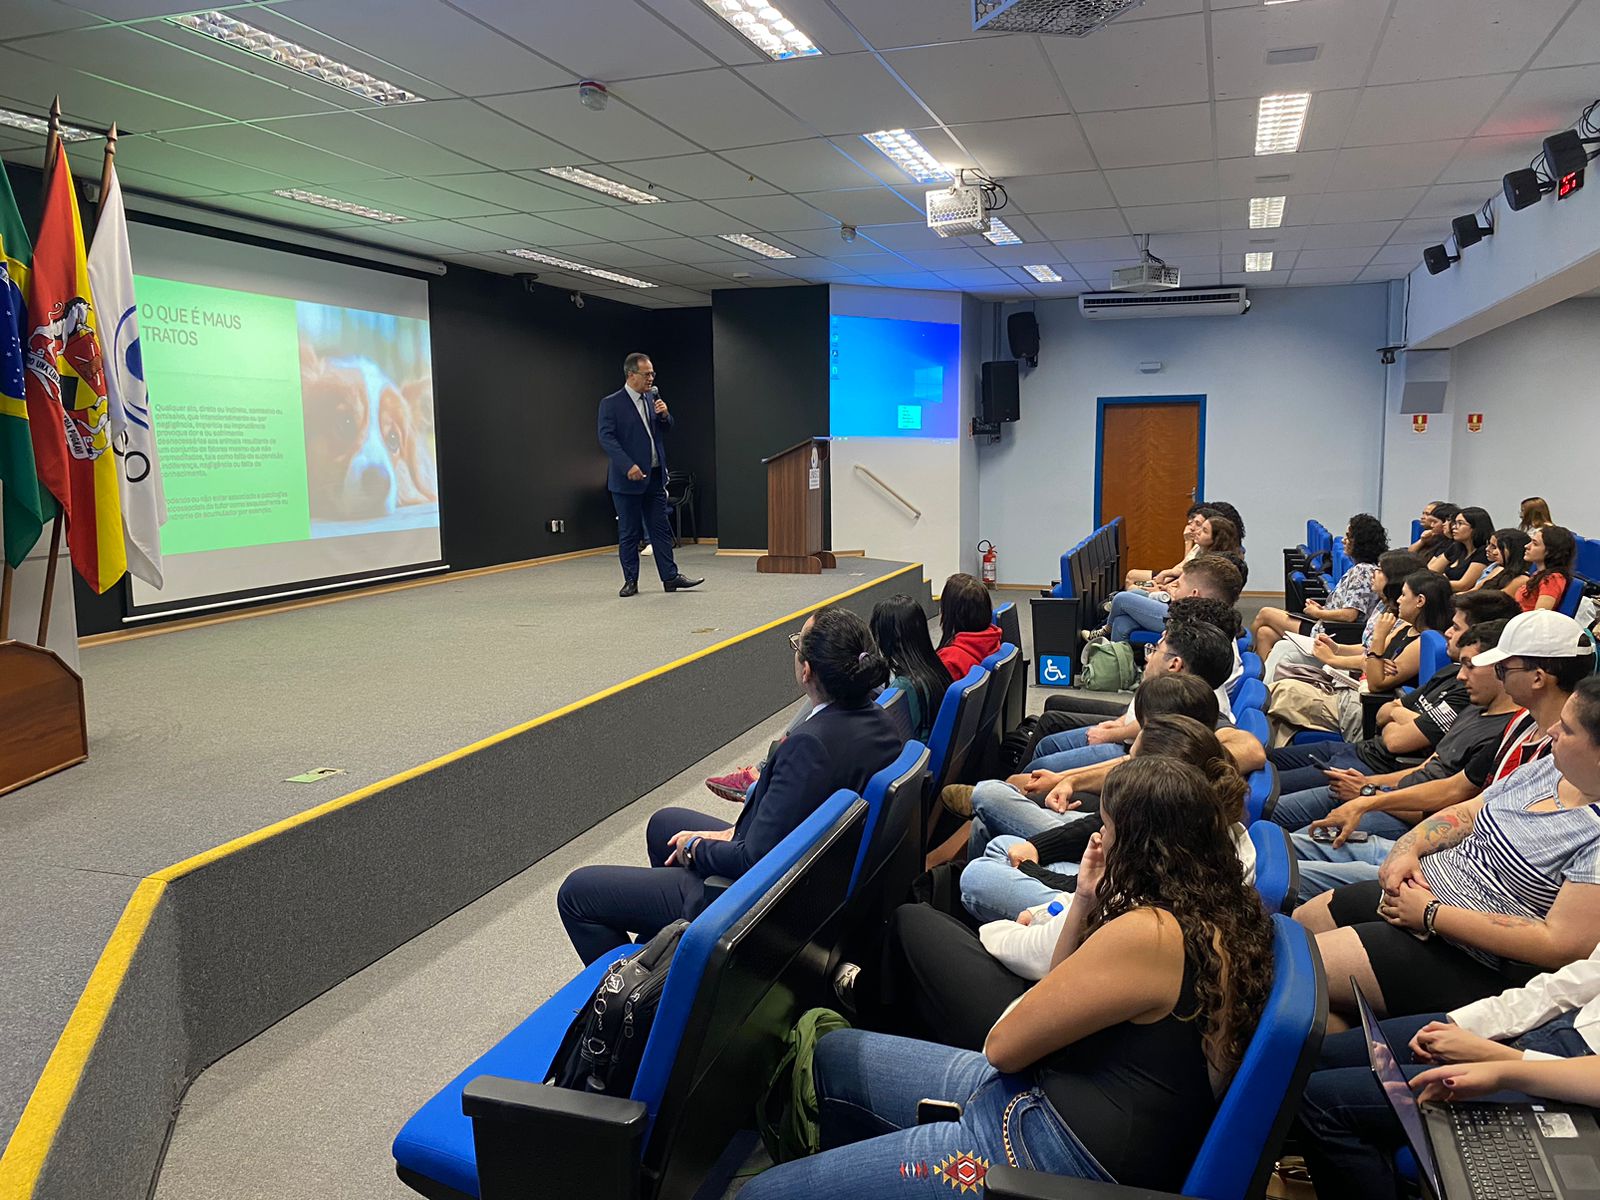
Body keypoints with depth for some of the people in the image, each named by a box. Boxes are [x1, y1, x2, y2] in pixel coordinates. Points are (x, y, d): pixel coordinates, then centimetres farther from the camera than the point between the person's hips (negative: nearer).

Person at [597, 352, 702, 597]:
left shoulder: (652, 398, 11)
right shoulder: (611, 403, -8)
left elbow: (666, 430, 19)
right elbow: (606, 438, -15)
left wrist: (664, 415, -4)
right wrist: (628, 466, -25)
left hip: (654, 476, 6)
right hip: (628, 478, -6)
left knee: (661, 529, 7)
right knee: (629, 533, 3)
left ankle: (670, 577, 11)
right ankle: (631, 581, 12)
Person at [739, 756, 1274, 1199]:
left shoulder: (1149, 934, -24)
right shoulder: (1218, 913, 5)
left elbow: (1003, 1046, -14)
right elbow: (1064, 1004, 13)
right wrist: (1086, 904, 0)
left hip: (1063, 1156, -10)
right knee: (836, 1053, 19)